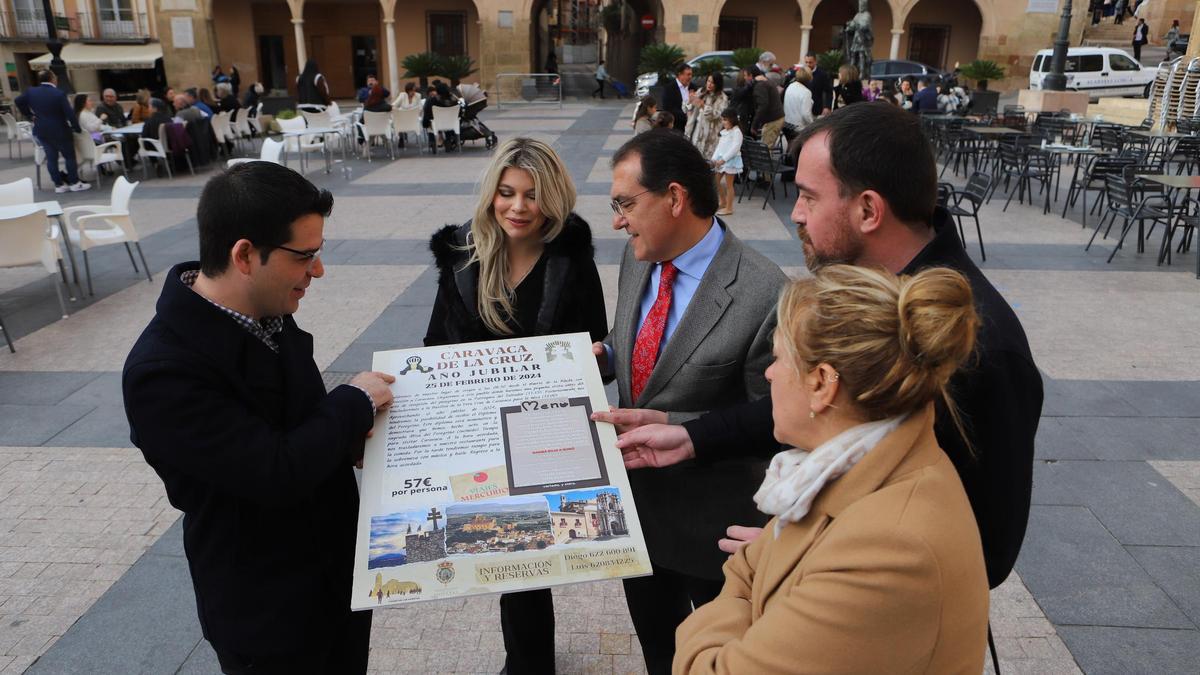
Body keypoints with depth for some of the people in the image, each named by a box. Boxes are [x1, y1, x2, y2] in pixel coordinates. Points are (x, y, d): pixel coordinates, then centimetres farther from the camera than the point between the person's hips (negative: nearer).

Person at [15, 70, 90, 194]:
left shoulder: (30, 91, 0)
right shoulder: (59, 94, -18)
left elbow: (18, 101, 13)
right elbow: (70, 114, -19)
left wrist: (29, 115, 19)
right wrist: (77, 128, -7)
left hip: (41, 131, 5)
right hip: (60, 131, -5)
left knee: (51, 157, 10)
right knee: (69, 156, 6)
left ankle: (59, 184, 13)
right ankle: (74, 183, 7)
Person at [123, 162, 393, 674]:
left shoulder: (267, 312, -4)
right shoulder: (161, 372, -29)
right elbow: (277, 472, -30)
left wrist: (352, 432, -8)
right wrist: (355, 401, -17)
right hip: (267, 613, -7)